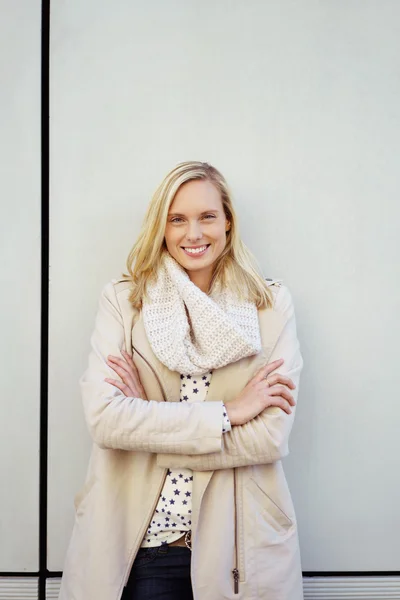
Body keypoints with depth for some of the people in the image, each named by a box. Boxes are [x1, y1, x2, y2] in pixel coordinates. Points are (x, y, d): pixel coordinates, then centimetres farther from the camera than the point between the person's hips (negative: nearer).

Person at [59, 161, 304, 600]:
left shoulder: (271, 305, -1)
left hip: (238, 545, 0)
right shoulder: (122, 300, -1)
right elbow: (103, 418, -14)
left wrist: (147, 420, -12)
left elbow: (271, 437, -11)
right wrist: (227, 413, -15)